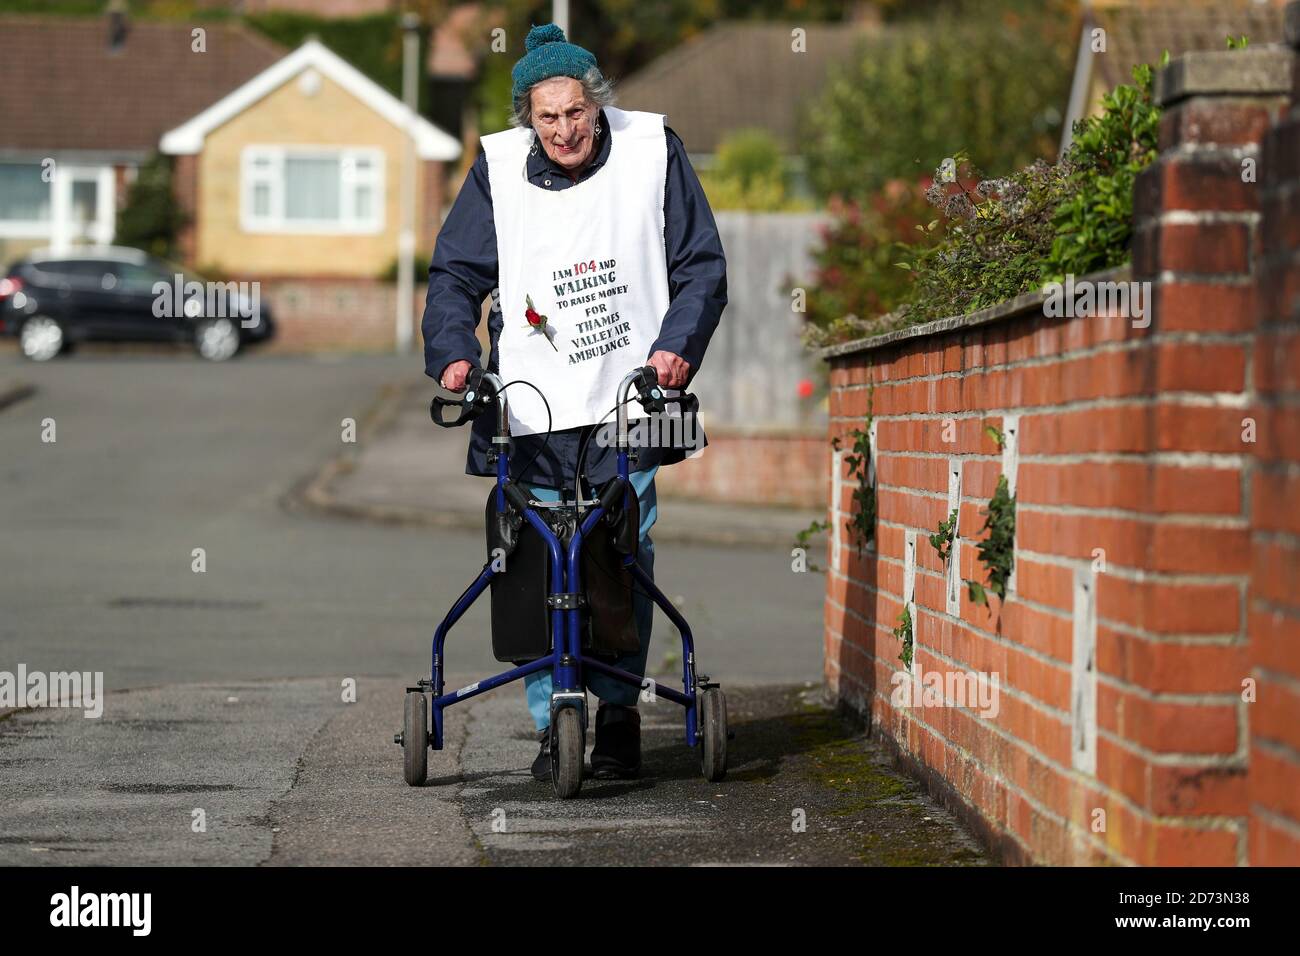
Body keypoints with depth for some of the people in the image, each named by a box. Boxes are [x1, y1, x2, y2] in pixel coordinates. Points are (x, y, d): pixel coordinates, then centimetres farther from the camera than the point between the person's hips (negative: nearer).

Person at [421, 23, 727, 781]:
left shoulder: (652, 150, 2)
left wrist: (678, 345, -10)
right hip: (532, 409, 1)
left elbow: (702, 267, 6)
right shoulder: (498, 169, 4)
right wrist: (452, 352, -8)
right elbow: (456, 275, 10)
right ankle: (552, 725, 5)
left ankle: (618, 717, 11)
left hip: (628, 404, -1)